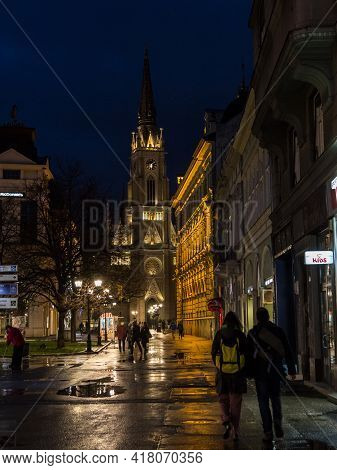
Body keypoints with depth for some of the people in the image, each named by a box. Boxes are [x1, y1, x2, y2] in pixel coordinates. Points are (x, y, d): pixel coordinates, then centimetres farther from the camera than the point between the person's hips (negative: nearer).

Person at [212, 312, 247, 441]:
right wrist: (245, 371, 10)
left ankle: (226, 419, -9)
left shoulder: (219, 334, -1)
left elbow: (213, 353, 2)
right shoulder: (240, 335, -3)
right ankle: (234, 431, 10)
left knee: (223, 399, 15)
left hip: (223, 372, 0)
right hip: (238, 372, 0)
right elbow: (246, 353, -1)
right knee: (235, 402, 8)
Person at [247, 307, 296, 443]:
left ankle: (268, 432, 2)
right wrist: (292, 370, 8)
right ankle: (277, 422, -4)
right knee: (275, 398, 18)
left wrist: (248, 372, 5)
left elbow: (249, 354, -3)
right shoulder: (278, 331, 2)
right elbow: (287, 352, 3)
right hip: (275, 371, 2)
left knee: (263, 401, 5)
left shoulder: (252, 333, -4)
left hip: (260, 372, -2)